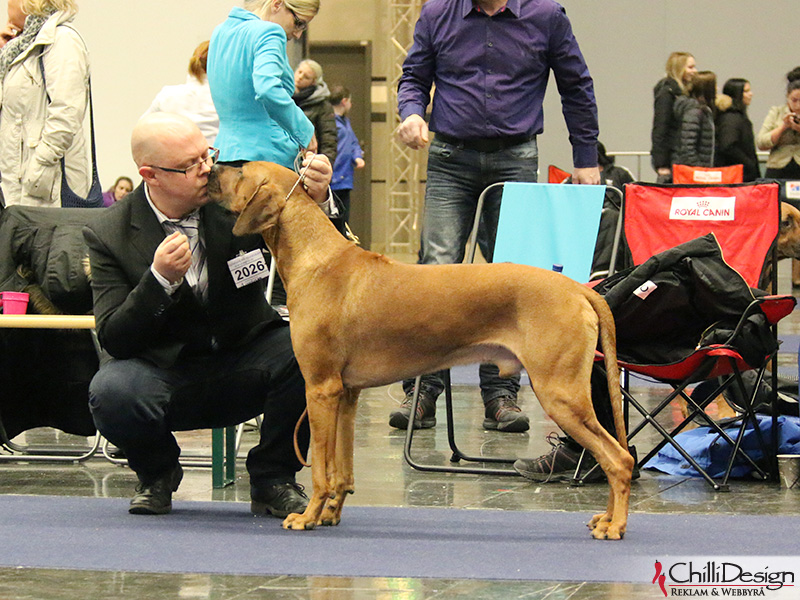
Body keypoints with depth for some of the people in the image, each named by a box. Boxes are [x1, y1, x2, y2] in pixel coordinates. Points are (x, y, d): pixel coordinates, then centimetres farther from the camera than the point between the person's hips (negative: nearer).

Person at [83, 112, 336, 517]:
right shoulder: (109, 235, -9)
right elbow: (113, 338, -14)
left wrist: (318, 201, -28)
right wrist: (160, 279, -30)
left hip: (242, 368, 1)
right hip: (163, 373, -1)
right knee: (110, 393, -33)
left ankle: (272, 477, -4)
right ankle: (157, 473, 3)